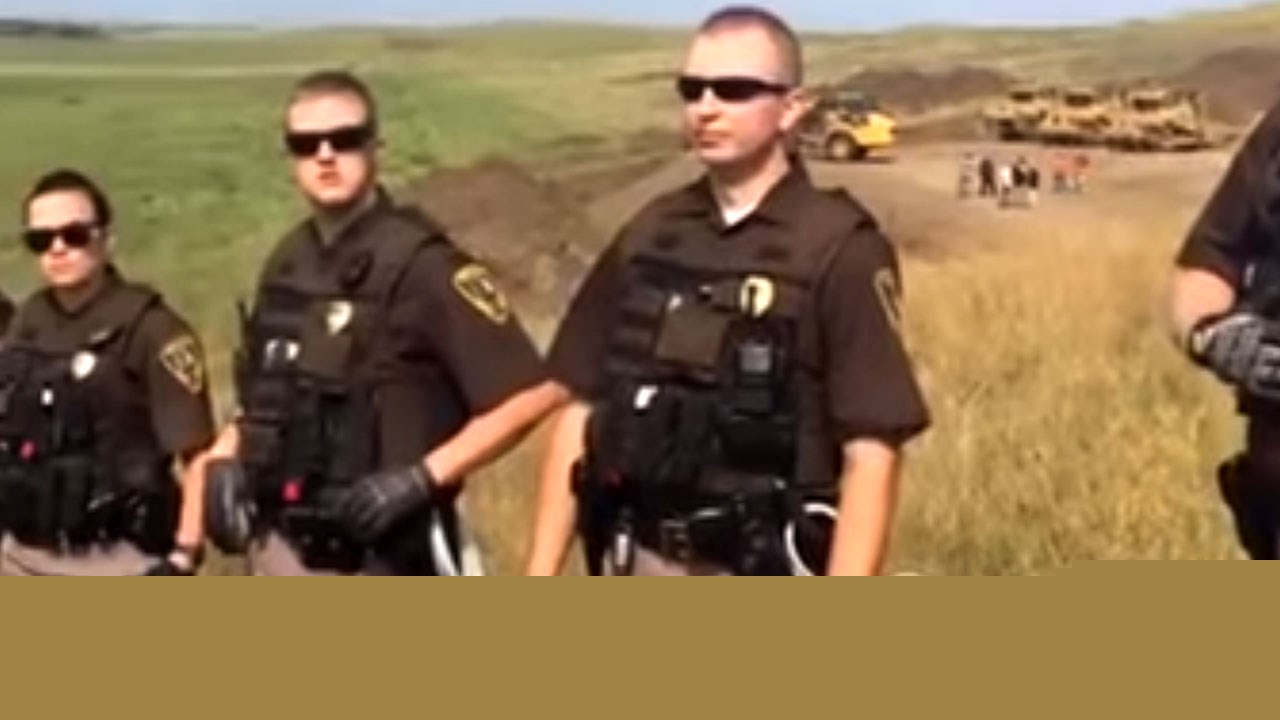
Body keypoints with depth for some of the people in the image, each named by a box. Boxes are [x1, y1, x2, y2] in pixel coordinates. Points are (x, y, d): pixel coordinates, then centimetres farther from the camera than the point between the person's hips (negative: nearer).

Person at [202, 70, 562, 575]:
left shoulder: (417, 263, -15)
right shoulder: (287, 264, 9)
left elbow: (532, 395, -18)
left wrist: (420, 479, -22)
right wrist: (224, 463, 4)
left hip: (380, 561, -7)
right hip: (280, 550, 8)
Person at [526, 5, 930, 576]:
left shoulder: (839, 248, -11)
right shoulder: (648, 236, 6)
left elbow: (870, 454, -15)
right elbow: (581, 411, 9)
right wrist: (540, 577, 5)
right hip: (639, 571, 5)